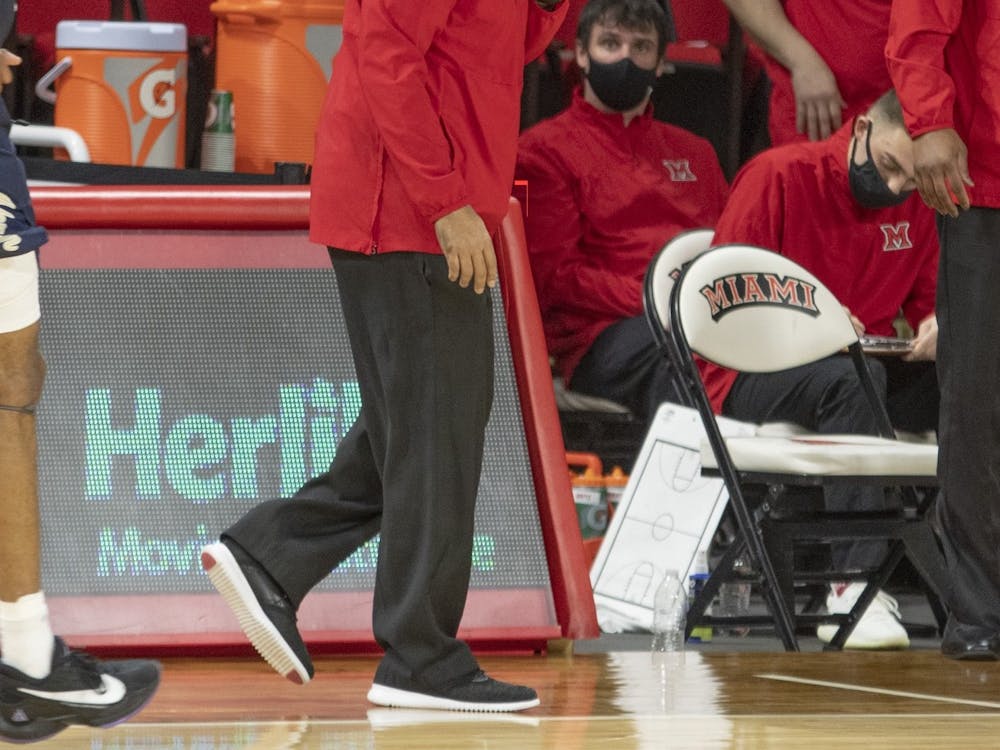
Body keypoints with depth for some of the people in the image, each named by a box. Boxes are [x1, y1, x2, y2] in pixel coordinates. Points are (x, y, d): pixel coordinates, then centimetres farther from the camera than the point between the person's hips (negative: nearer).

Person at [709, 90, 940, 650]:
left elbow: (930, 302, 17)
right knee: (851, 376, -38)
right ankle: (855, 587, -42)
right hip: (749, 382, -5)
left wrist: (937, 329, -8)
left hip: (862, 375, 5)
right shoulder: (780, 176, -7)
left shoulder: (916, 204, 9)